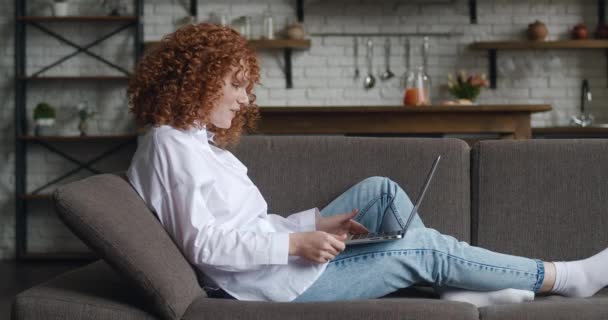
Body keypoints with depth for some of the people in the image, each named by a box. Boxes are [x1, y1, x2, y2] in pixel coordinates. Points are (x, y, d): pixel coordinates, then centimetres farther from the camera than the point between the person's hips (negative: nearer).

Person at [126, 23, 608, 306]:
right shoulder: (173, 145, -17)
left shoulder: (196, 141, 14)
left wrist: (316, 223, -1)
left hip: (281, 255, 10)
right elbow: (204, 244, -25)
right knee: (426, 248, -6)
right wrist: (297, 243, -24)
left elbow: (248, 223, 11)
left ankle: (460, 289, 6)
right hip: (272, 282, -10)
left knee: (381, 190, 9)